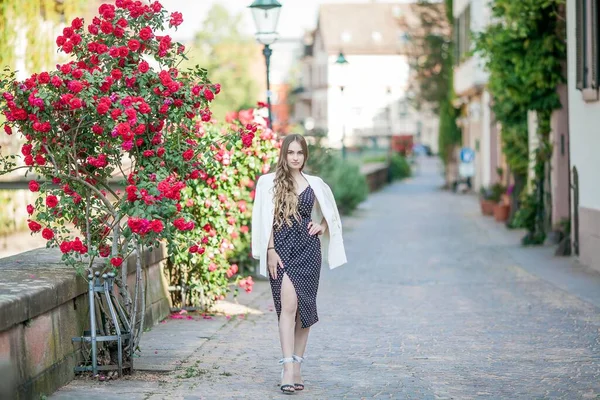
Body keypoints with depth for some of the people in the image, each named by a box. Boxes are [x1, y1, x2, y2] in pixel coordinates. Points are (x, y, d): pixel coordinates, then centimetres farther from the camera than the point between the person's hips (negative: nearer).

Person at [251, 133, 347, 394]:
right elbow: (265, 220, -1)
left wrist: (322, 226, 7)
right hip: (281, 248, -3)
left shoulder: (315, 184, 10)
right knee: (288, 305, -16)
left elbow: (330, 212, 26)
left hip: (308, 249, 3)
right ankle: (288, 368, -20)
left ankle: (296, 368, 11)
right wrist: (270, 250, -9)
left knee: (303, 308, 3)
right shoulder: (269, 182, 2)